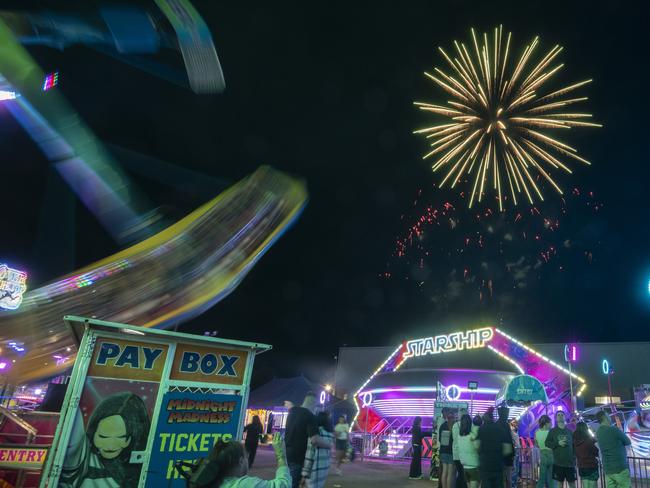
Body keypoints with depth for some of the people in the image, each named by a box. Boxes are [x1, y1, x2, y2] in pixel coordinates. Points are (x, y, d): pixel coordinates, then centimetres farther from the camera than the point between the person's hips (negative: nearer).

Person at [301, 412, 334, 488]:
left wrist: (304, 474, -12)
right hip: (325, 468, 7)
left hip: (314, 470, -7)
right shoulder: (331, 434, 7)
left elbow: (310, 454, -15)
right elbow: (328, 454, 12)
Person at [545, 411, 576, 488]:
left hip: (570, 462, 2)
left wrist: (574, 457, 1)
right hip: (558, 462, -2)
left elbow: (574, 445, 11)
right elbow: (547, 443, -1)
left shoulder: (569, 431, 10)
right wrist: (558, 443, -14)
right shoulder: (553, 431, 4)